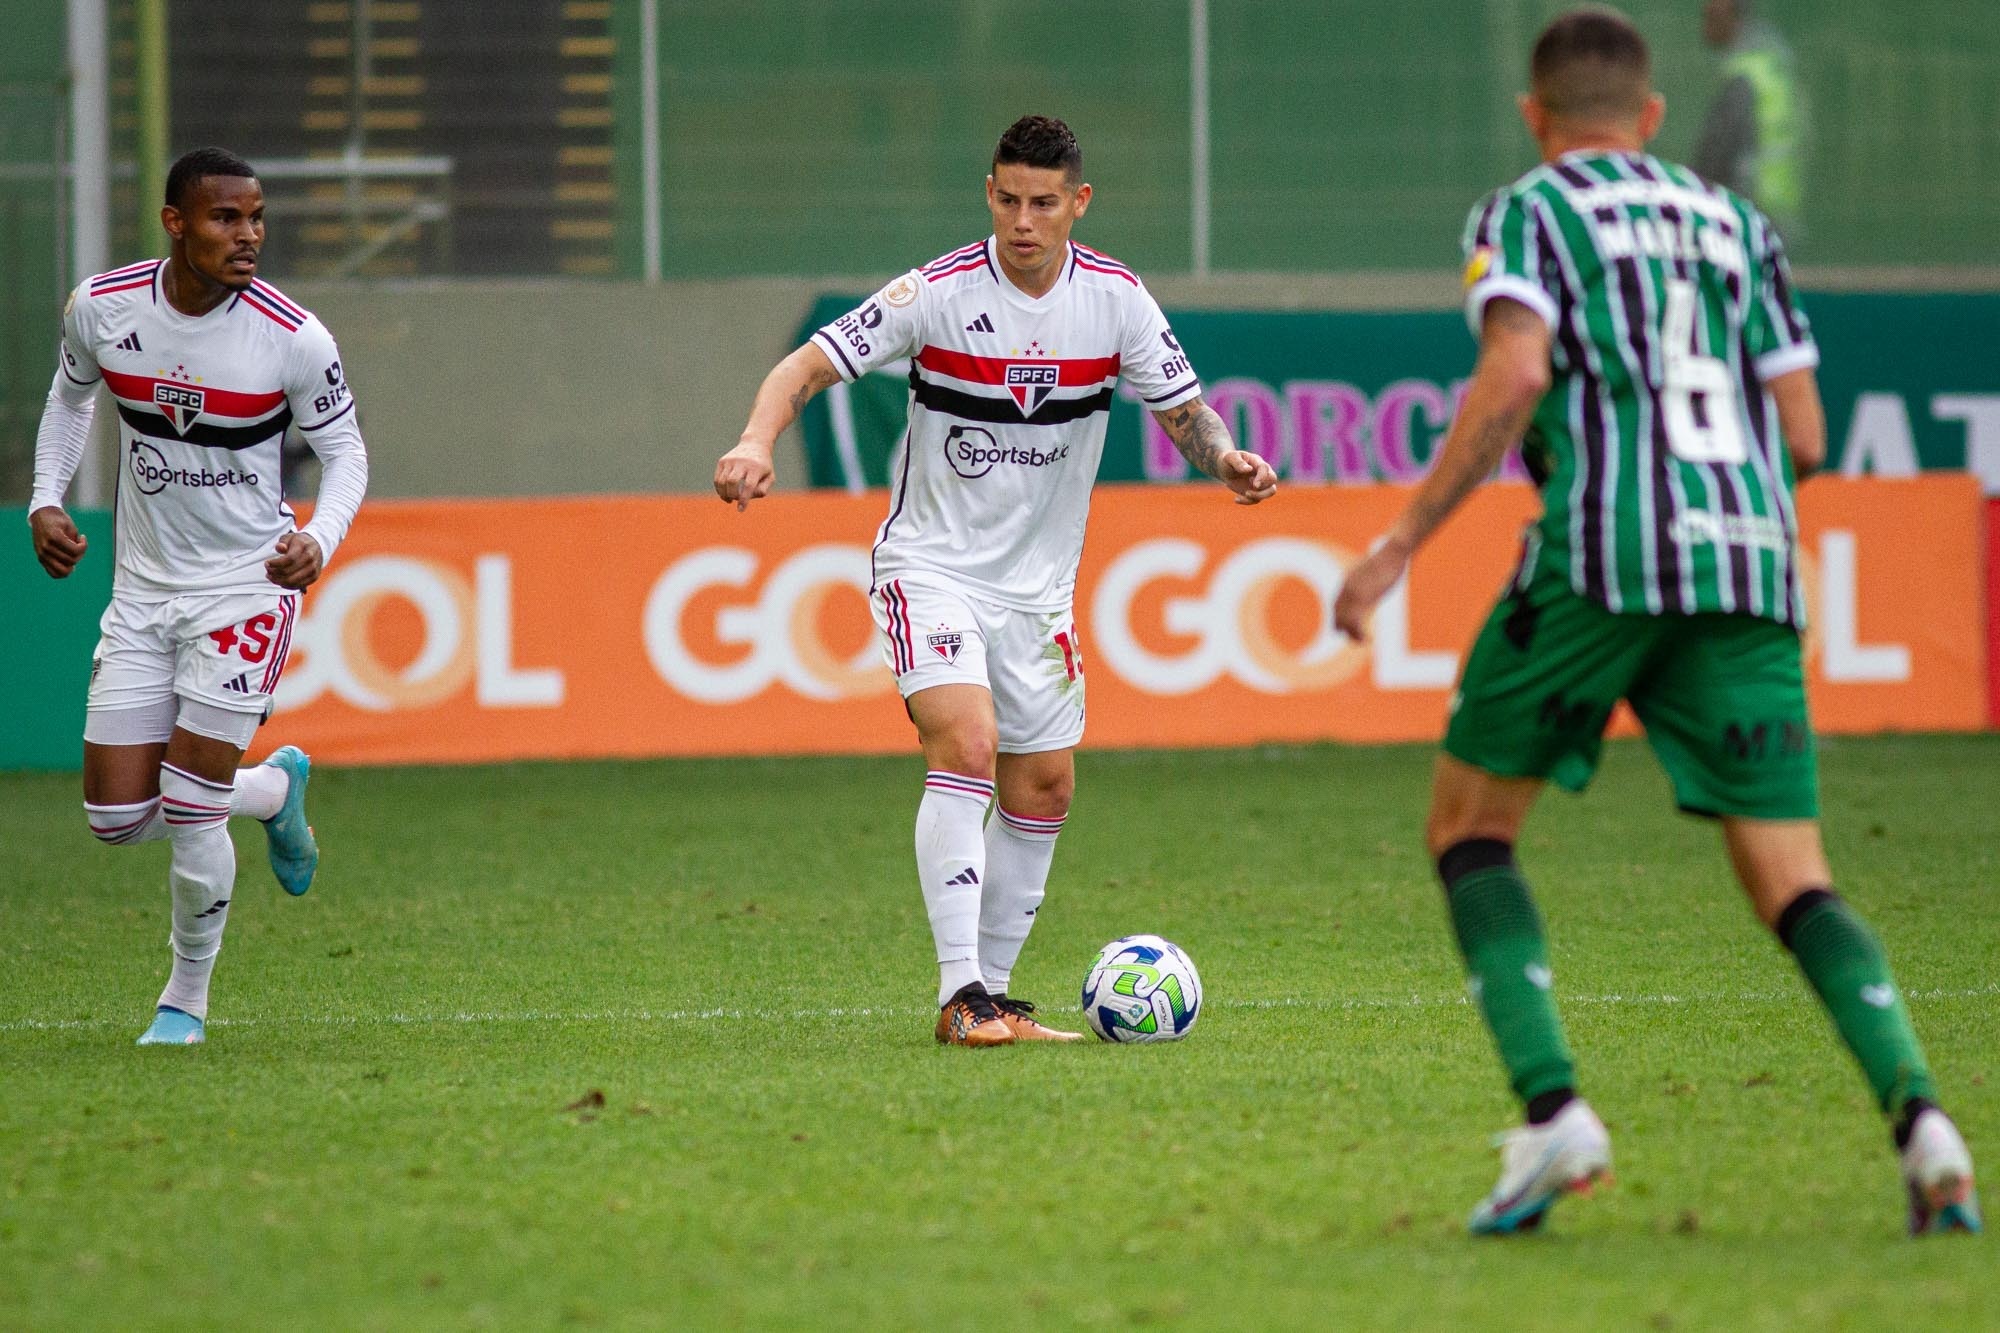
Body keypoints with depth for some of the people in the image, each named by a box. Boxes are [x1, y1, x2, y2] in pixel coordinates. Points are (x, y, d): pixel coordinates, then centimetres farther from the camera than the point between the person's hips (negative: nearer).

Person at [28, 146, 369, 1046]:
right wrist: (46, 500, 2)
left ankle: (186, 1000, 14)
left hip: (250, 582, -4)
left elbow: (344, 449, -3)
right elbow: (71, 394, 15)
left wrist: (319, 539, -22)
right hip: (143, 586, 4)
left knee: (189, 809, -10)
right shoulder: (102, 308, -7)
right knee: (116, 817, 0)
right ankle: (275, 789, 29)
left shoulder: (293, 337, -15)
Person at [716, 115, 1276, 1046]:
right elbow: (805, 368, -16)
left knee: (1043, 787, 7)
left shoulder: (1115, 299, -5)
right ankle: (959, 994, -25)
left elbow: (1185, 411, 4)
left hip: (1037, 585, 5)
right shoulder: (939, 294, -16)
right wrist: (757, 443, -35)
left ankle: (992, 994, 21)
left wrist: (1225, 457, -18)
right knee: (965, 745, -24)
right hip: (930, 567, -5)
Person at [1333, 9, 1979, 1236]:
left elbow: (1515, 375, -10)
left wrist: (1403, 544, -7)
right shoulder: (1736, 224, 22)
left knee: (1468, 825, 12)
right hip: (1751, 561, 4)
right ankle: (1917, 1112, -22)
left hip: (1602, 550, -4)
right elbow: (1806, 437, 17)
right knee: (1795, 885, 2)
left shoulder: (1527, 214, 9)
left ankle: (1554, 1114, -4)